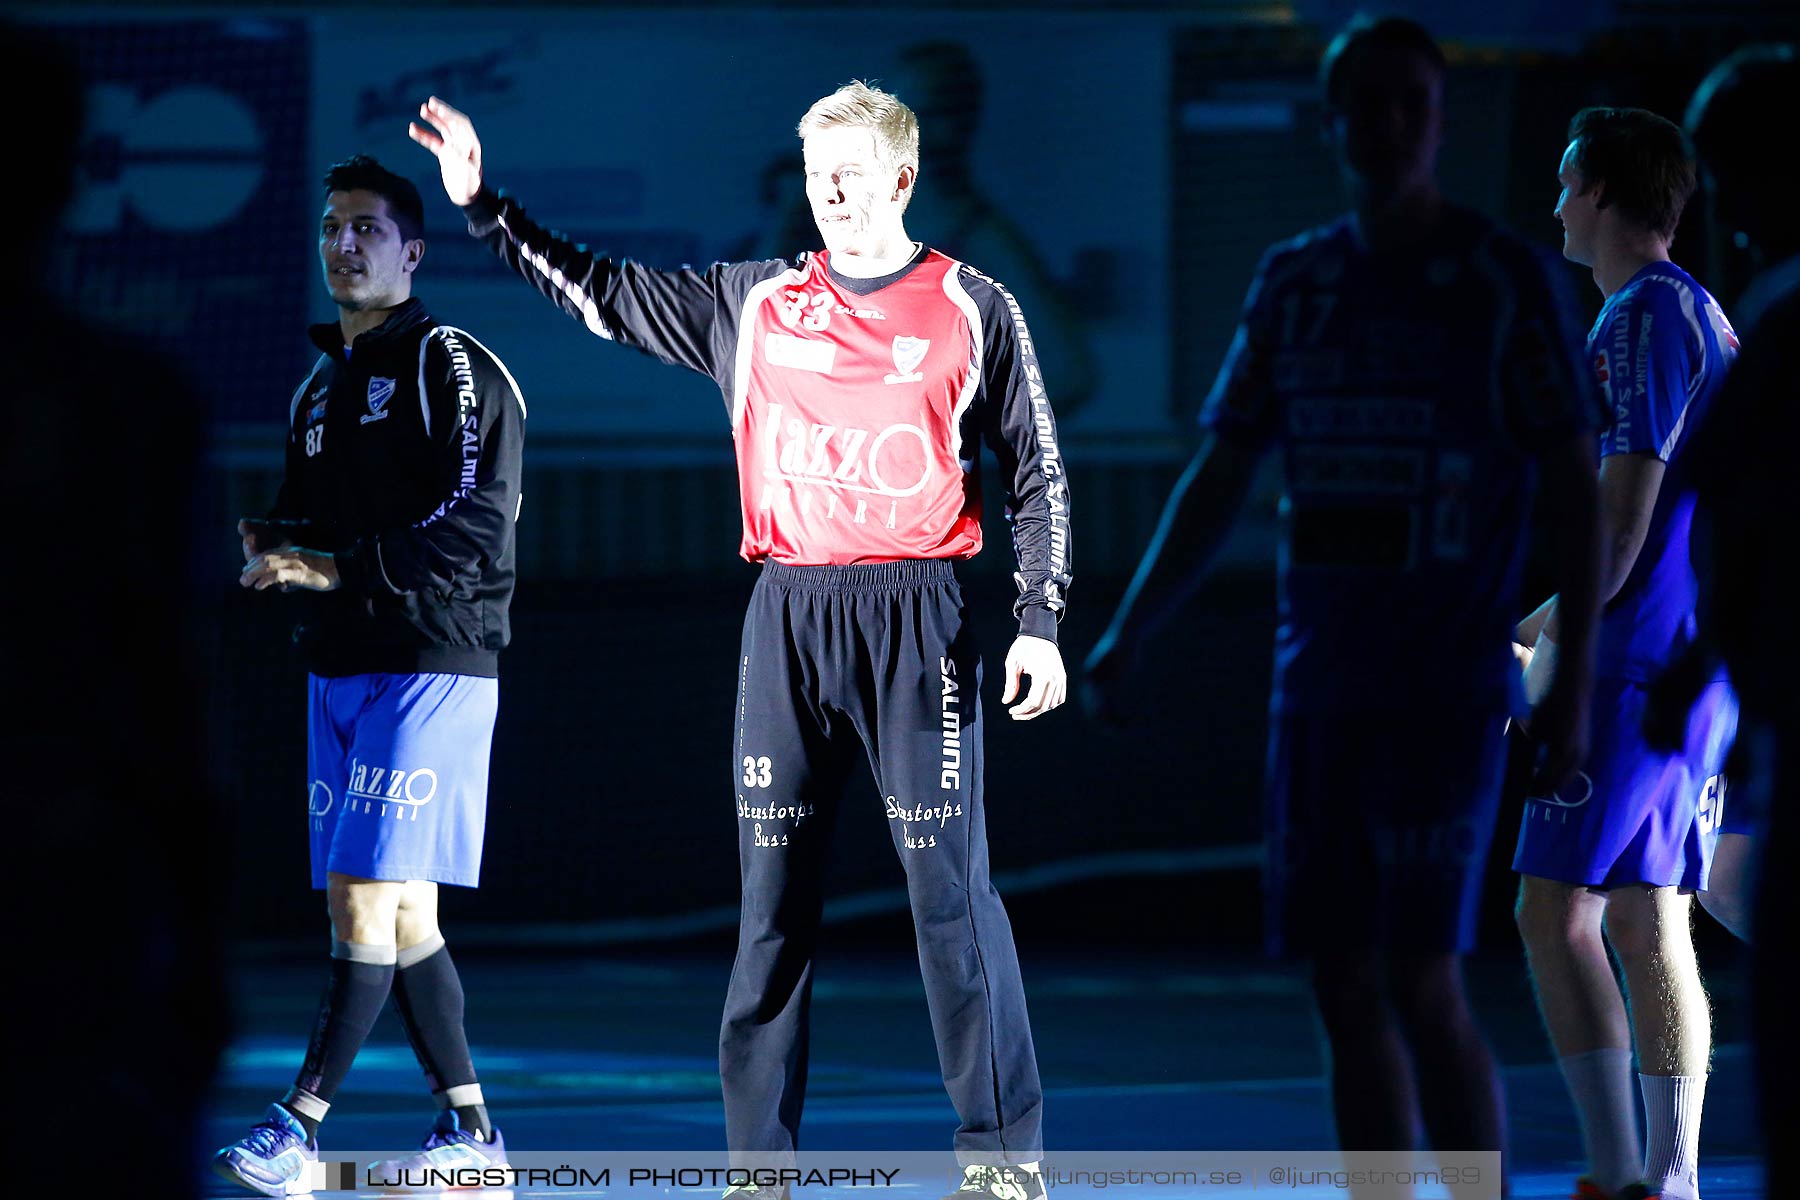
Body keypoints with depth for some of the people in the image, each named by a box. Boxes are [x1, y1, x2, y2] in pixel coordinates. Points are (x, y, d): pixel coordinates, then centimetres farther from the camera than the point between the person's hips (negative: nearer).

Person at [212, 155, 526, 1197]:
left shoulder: (453, 369, -6)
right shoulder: (321, 386, 20)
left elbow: (475, 530, -16)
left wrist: (339, 568, -19)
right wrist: (275, 544, 2)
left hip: (432, 664, -9)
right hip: (341, 669, 9)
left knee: (370, 903, -13)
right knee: (398, 916, 7)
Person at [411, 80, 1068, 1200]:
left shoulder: (975, 309, 3)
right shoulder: (754, 302, 11)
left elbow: (1037, 469, 5)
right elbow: (608, 294, 16)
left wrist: (1040, 623, -2)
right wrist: (484, 206, 9)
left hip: (916, 622, -3)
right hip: (787, 618, 3)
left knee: (951, 885, -6)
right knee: (775, 888, 2)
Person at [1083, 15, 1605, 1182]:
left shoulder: (1506, 279, -4)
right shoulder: (1295, 282, 10)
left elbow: (1579, 486, -4)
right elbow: (1219, 480, 15)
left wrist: (1574, 682, -11)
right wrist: (1127, 637, 6)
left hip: (1447, 692, -5)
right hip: (1319, 687, 5)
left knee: (1422, 986, -12)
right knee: (1349, 992, 5)